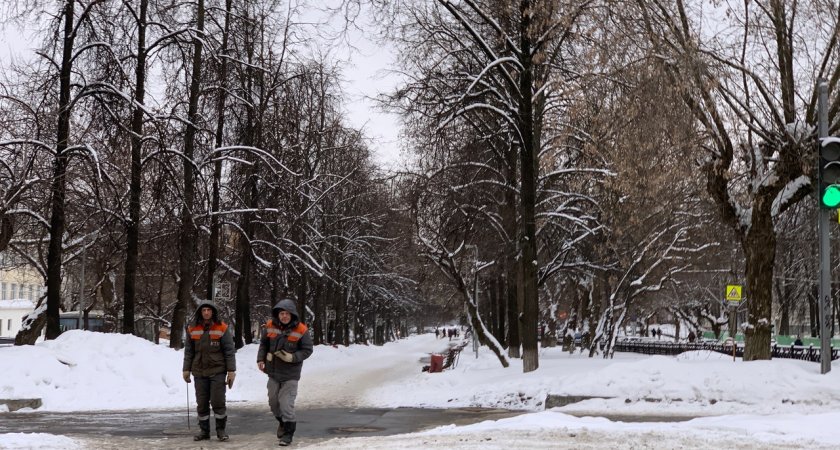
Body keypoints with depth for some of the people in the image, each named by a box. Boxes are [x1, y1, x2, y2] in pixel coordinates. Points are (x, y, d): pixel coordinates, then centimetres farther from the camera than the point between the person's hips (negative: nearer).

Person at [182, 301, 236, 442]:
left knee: (218, 401, -6)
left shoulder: (222, 328, -4)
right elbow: (189, 351, 11)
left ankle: (221, 430, 8)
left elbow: (229, 351, -4)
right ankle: (204, 431, 18)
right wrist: (186, 369, 7)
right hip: (199, 372, 3)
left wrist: (231, 370, -7)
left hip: (218, 371, -3)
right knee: (202, 403, 7)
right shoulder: (193, 330, 4)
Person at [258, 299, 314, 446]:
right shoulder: (271, 326, -3)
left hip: (290, 374, -5)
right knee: (273, 401, 19)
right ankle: (282, 421, 45)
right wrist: (261, 359, 0)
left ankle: (288, 432, 6)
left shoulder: (301, 330, -14)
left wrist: (292, 357, -21)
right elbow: (263, 344, 11)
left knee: (286, 404, -9)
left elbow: (307, 350, -9)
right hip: (273, 371, 5)